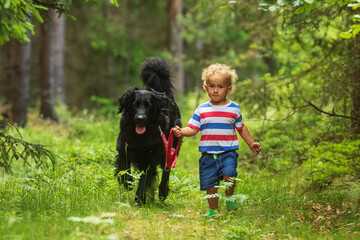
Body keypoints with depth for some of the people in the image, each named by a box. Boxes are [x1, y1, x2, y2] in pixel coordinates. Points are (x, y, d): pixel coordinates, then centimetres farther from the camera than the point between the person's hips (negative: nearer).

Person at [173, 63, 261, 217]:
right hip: (208, 154, 1)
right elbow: (193, 129, 2)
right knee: (210, 184, 4)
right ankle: (213, 210, 23)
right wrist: (181, 132, -18)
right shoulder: (201, 110, 4)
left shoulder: (234, 109, 5)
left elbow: (241, 128, 18)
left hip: (228, 152, -1)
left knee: (229, 175, -24)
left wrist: (251, 143, 20)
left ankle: (229, 197, 4)